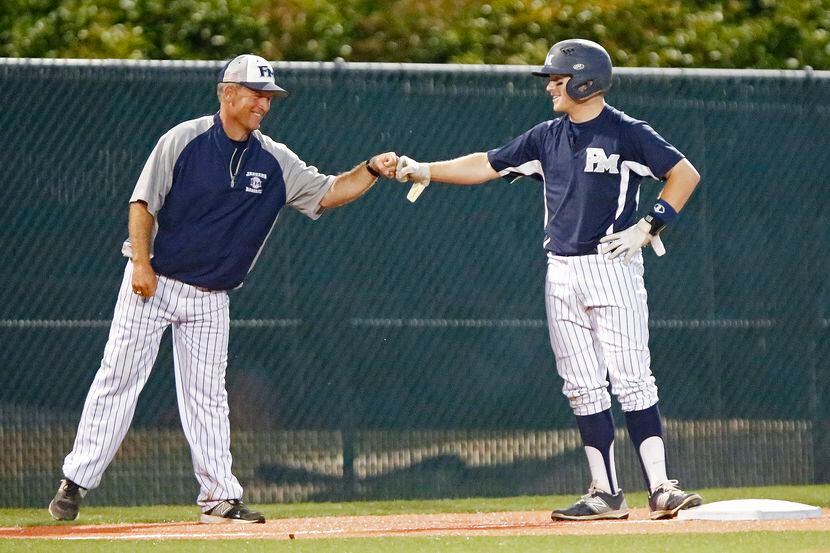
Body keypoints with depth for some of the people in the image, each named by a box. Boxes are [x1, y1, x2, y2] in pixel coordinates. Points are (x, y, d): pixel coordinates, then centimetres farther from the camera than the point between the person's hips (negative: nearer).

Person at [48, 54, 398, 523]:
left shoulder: (274, 161, 2)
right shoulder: (184, 141, -9)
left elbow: (328, 193, 1)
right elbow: (142, 203, -7)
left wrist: (372, 170, -15)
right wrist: (142, 263, -17)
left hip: (210, 299, 3)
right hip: (153, 282, -3)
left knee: (207, 395, 3)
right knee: (119, 377, -4)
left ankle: (220, 497, 6)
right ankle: (76, 483, 0)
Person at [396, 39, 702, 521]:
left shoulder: (626, 134, -7)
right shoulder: (548, 137, 12)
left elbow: (686, 174, -7)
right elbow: (487, 165, 16)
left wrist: (649, 227, -13)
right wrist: (428, 170, 7)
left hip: (612, 268, -6)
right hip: (562, 275, 7)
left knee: (631, 381, -12)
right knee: (583, 387, 4)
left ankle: (660, 488, -14)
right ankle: (607, 494, 7)